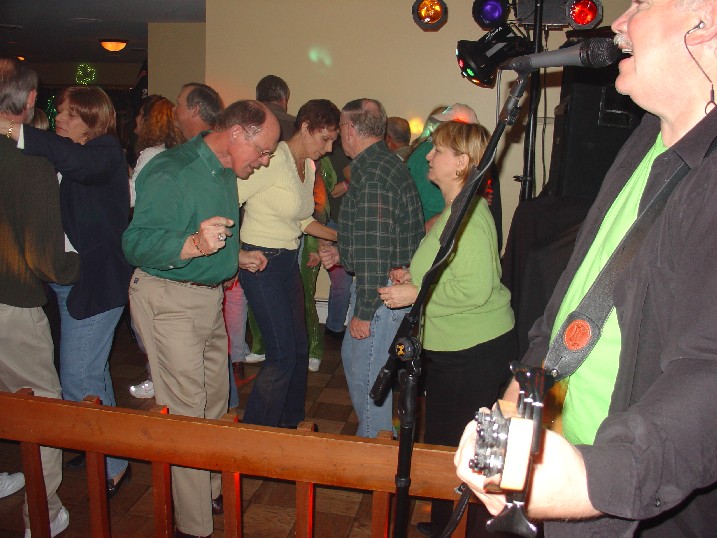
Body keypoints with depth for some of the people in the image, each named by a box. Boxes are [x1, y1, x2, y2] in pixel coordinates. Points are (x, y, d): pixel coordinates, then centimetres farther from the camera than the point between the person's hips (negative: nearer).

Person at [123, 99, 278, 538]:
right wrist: (192, 245, -38)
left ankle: (213, 490, 36)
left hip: (210, 296, 9)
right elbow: (136, 243, -25)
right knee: (186, 412, -5)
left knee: (215, 400, 17)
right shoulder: (170, 172, -19)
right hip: (169, 300, -9)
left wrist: (237, 256, 13)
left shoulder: (226, 173, 11)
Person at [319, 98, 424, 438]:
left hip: (382, 289, -11)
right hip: (392, 281, 11)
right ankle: (381, 433, 38)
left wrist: (363, 313, -19)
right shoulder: (387, 163, 12)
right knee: (352, 356, 23)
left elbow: (375, 250, -24)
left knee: (367, 374, 2)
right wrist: (342, 254, 17)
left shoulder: (370, 174, -21)